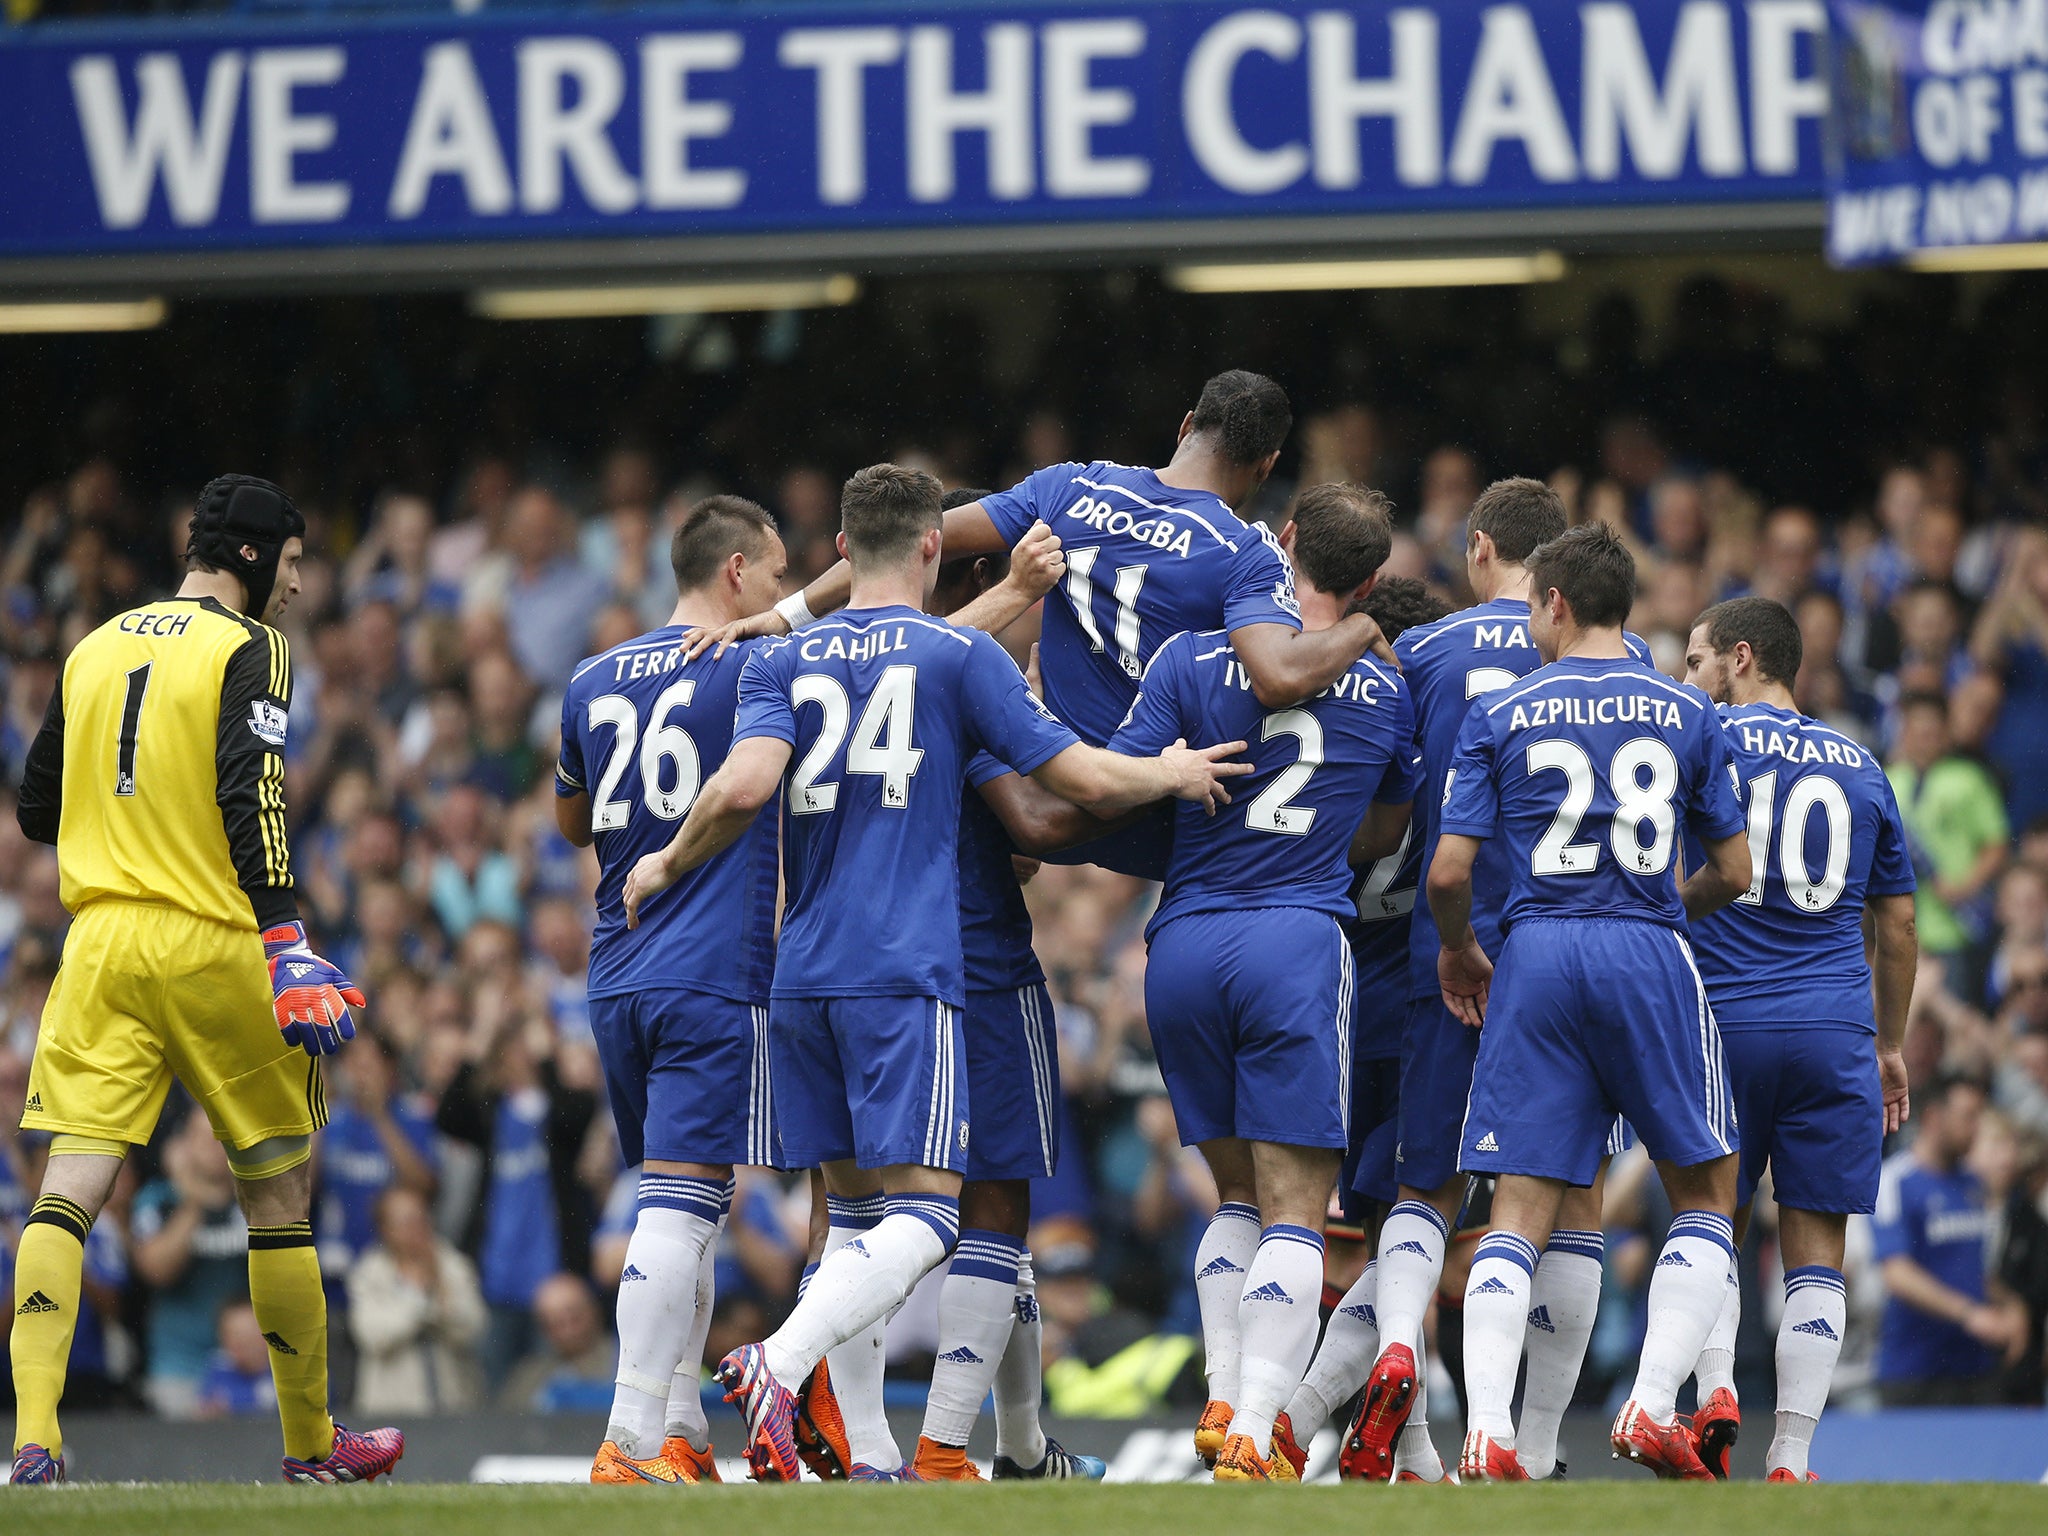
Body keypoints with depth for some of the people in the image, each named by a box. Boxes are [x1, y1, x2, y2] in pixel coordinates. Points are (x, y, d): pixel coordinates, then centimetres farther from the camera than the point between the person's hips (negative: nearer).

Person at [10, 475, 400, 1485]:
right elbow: (250, 802, -17)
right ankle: (311, 1446, 18)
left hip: (101, 941, 4)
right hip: (212, 944, -4)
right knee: (277, 1188, 9)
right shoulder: (247, 650, -4)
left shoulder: (94, 650, 14)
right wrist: (284, 940, -20)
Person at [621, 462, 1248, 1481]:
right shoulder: (959, 657, 2)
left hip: (800, 976, 5)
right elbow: (1083, 782, 2)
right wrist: (1171, 775, 21)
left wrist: (669, 864, 9)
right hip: (906, 975, -5)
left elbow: (745, 787, -7)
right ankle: (778, 1365, -30)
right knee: (925, 1215, -8)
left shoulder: (783, 663, 10)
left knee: (854, 1208, 12)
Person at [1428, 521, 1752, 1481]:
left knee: (1518, 1214, 1)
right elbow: (1733, 874, 10)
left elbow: (1449, 873, -1)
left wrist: (1456, 952, 19)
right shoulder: (1687, 716, 6)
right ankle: (1653, 1407, -2)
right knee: (1705, 1195, 13)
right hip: (1649, 962, 0)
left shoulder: (1499, 717, 4)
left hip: (1536, 962, 0)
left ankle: (1486, 1432, -12)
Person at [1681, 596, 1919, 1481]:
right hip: (1836, 1029, 2)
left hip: (1721, 1018, -2)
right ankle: (1790, 1460, -3)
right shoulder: (1860, 767, 13)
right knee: (1815, 1250, 3)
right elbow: (1897, 925, 17)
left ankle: (1714, 1389, -12)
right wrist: (1891, 1045, 26)